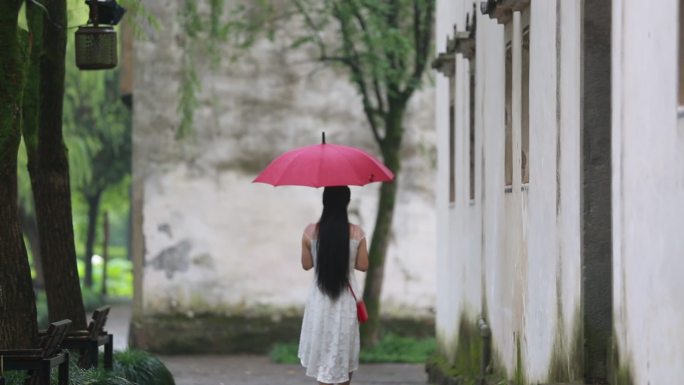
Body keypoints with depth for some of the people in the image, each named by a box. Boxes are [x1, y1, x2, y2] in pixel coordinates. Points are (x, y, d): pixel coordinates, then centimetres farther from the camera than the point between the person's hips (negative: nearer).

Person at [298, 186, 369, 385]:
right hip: (346, 300, 0)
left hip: (320, 300, 0)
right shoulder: (356, 233, -10)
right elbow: (363, 265, -1)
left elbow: (306, 264, 1)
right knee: (344, 352, 16)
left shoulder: (310, 232, -9)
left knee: (322, 352, 10)